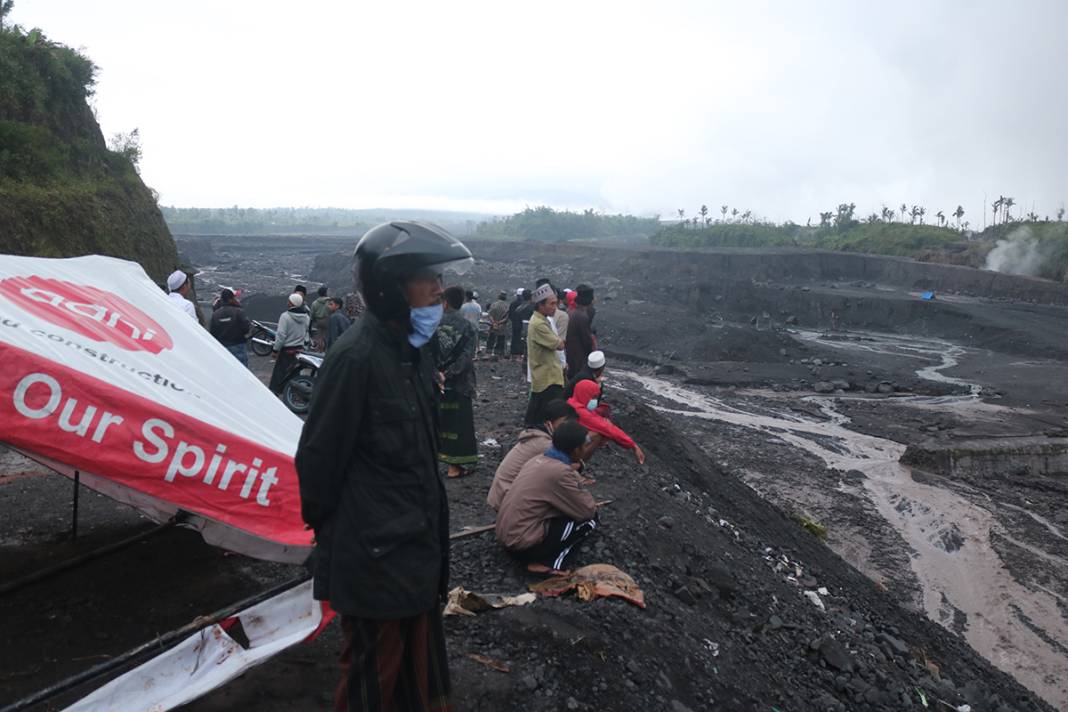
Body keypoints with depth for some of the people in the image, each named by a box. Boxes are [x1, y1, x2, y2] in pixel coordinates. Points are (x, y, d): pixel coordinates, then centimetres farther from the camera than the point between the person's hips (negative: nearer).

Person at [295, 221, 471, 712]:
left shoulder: (414, 346, 4)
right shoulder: (355, 356, -24)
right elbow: (319, 456, -17)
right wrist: (323, 524, -5)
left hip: (417, 538, 8)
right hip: (373, 550, -8)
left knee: (418, 648, 24)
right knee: (375, 666, 12)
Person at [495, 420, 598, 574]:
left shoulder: (538, 459, 6)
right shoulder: (561, 472, -20)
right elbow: (588, 510, -9)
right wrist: (575, 475, 4)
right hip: (522, 543, -9)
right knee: (590, 518, -2)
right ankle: (548, 563, -3)